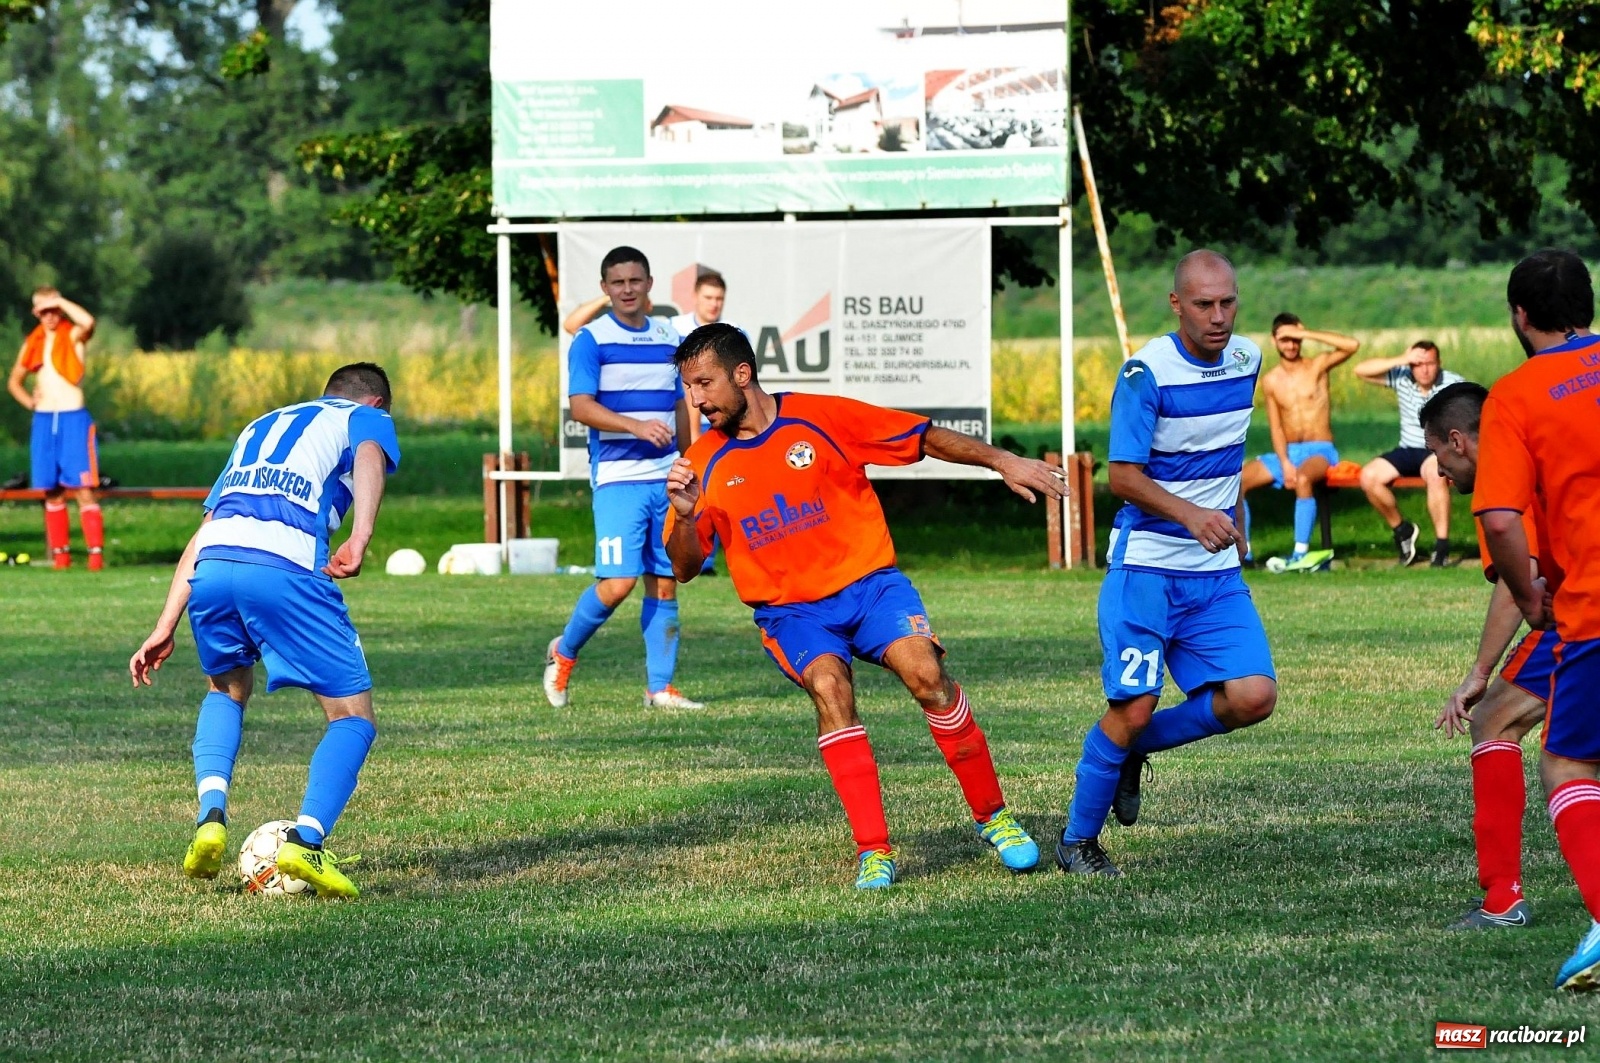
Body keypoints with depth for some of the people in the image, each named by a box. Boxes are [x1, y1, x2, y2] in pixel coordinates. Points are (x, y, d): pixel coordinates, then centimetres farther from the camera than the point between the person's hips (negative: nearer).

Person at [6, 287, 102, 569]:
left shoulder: (74, 335, -1)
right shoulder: (33, 343, 12)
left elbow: (88, 322, -26)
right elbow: (14, 381, 24)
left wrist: (60, 302, -15)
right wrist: (30, 402, 5)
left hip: (73, 419, -5)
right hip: (43, 421, 5)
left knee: (84, 488, -11)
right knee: (51, 491, 5)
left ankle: (96, 553, -15)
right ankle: (60, 553, 9)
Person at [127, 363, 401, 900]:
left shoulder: (260, 426, 39)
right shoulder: (367, 418, 24)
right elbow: (369, 457, -3)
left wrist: (166, 628, 30)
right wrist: (360, 538, -19)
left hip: (211, 565, 5)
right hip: (284, 566, -5)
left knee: (227, 690, 32)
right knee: (353, 717, 7)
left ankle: (210, 817, 10)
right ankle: (306, 842, -14)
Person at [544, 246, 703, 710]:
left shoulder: (668, 338, 13)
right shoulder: (591, 339, -4)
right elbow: (580, 406, -13)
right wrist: (637, 427, -26)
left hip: (667, 479, 5)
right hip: (617, 478, -5)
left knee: (665, 583, 3)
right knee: (617, 582, -13)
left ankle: (660, 686, 8)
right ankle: (563, 652, 10)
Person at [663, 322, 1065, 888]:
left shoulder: (822, 417, -4)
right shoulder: (704, 463, 1)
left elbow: (927, 438, 2)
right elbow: (683, 568, 3)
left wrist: (1001, 461, -6)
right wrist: (684, 516, -17)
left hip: (867, 581, -1)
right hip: (788, 607, 1)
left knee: (925, 673, -24)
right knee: (828, 687, -28)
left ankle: (992, 816, -5)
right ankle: (874, 851, -27)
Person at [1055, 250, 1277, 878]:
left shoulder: (1246, 360, 5)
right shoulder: (1146, 373, -15)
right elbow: (1123, 476, -18)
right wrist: (1190, 514, -33)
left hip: (1217, 573, 6)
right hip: (1145, 569, -6)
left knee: (1253, 697, -10)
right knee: (1132, 708, -10)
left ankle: (1133, 748, 16)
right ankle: (1077, 842, 11)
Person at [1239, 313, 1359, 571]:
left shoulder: (1317, 366, 0)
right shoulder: (1271, 381, 8)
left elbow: (1353, 345, -17)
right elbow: (1276, 427, 3)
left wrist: (1307, 334, -16)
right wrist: (1285, 464, -12)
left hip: (1320, 451, -5)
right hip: (1287, 452, 5)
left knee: (1302, 479, -39)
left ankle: (1301, 554, -39)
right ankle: (1242, 550, -11)